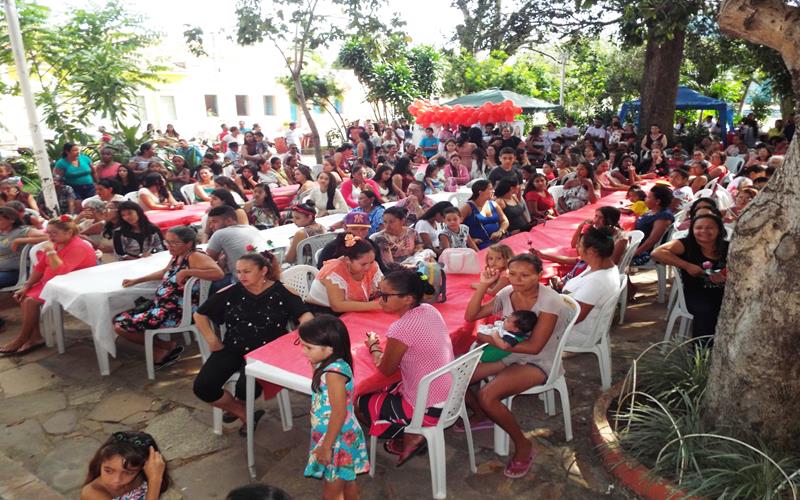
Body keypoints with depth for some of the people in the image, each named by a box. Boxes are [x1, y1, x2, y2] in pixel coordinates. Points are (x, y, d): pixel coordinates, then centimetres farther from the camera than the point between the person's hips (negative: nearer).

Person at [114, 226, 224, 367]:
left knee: (121, 326, -9)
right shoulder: (177, 256, 10)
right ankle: (161, 351, 16)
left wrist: (187, 272, -33)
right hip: (161, 307, 10)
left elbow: (218, 273, -37)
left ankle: (169, 346, 7)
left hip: (177, 312, -10)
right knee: (118, 320, 13)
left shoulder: (195, 257, -20)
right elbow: (165, 273, 31)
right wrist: (136, 280, 27)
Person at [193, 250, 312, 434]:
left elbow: (305, 315, -12)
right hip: (232, 349, 4)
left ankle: (236, 408, 13)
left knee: (246, 387, -28)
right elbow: (200, 314, 12)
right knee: (202, 387, -13)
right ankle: (246, 415, 8)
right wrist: (212, 340, 2)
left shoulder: (282, 292, -7)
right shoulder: (230, 292, 1)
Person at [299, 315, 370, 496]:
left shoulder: (334, 372, -28)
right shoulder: (330, 365, 0)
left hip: (337, 441, -9)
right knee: (347, 483, 26)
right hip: (342, 438, 9)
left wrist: (326, 446, -20)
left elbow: (339, 413, -26)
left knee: (332, 493, 8)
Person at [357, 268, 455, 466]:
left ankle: (409, 436, 12)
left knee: (359, 403, 13)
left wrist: (373, 346, 7)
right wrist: (384, 345, 2)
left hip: (429, 410, -8)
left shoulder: (401, 329, -27)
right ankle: (412, 434, 18)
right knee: (384, 390, 29)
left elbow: (385, 369, -9)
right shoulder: (430, 310, -3)